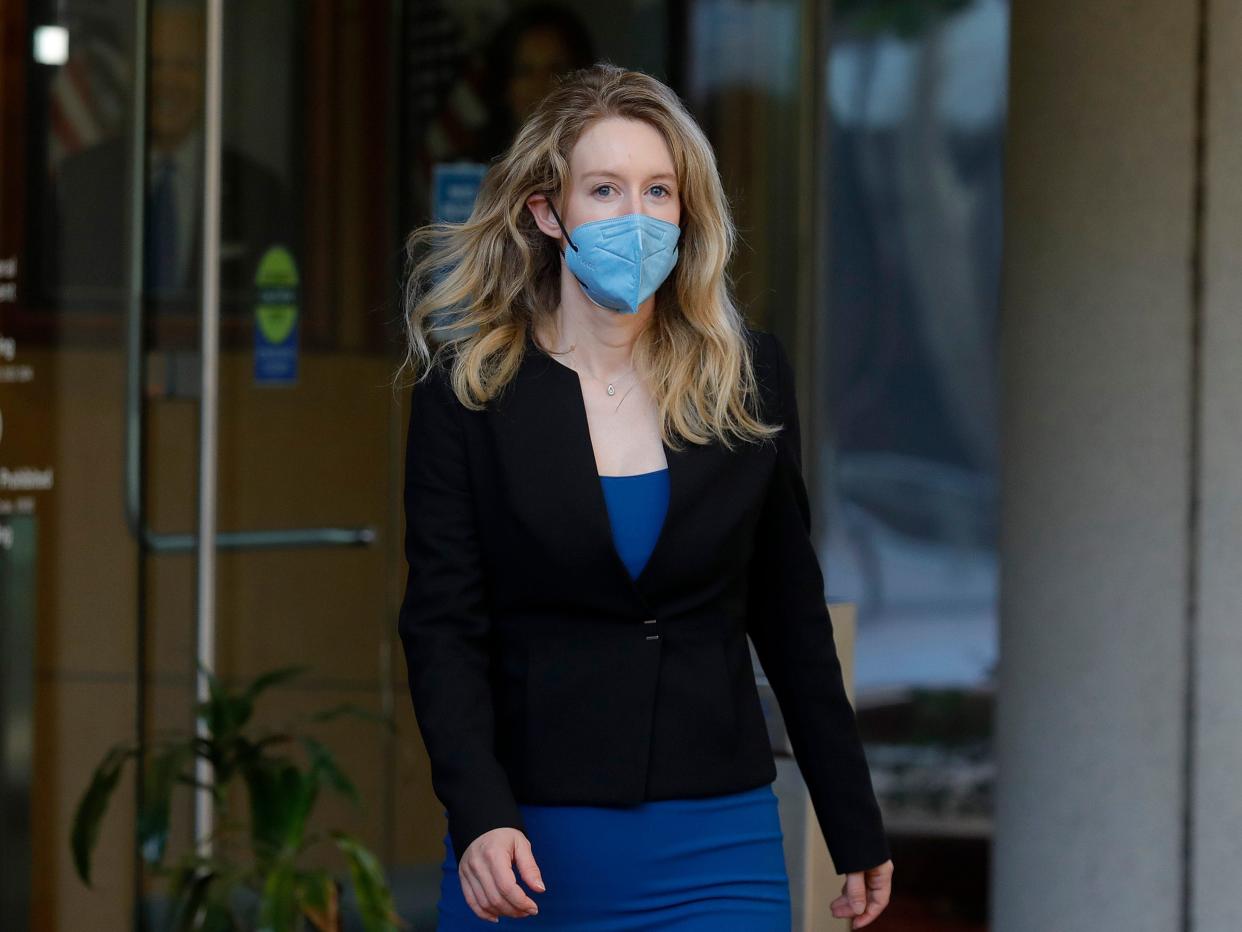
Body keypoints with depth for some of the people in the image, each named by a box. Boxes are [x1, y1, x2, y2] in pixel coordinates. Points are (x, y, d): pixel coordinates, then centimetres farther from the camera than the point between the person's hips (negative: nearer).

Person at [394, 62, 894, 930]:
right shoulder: (468, 393, -2)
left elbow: (790, 612, 11)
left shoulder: (747, 375, 4)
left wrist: (855, 826, 13)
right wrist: (481, 818, -22)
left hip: (714, 846, 1)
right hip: (531, 844, -1)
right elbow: (443, 626, -7)